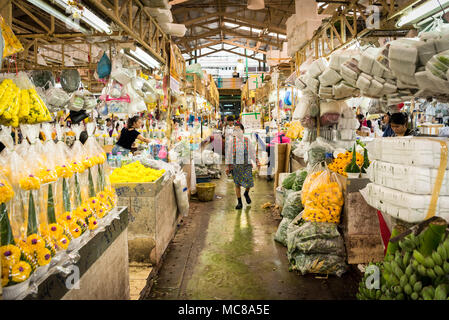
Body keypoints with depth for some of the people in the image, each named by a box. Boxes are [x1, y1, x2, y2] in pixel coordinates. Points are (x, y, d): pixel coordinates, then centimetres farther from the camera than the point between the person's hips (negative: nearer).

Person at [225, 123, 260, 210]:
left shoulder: (247, 141, 1)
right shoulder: (232, 141, 0)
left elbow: (253, 152, 9)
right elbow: (228, 154, 4)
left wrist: (257, 162, 1)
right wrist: (228, 166, 3)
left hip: (246, 165, 0)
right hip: (235, 165, 0)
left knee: (249, 183, -8)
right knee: (237, 184, 3)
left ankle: (246, 194, 27)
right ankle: (239, 203, 16)